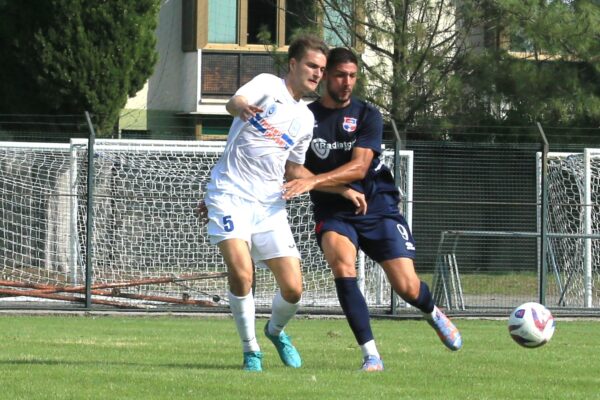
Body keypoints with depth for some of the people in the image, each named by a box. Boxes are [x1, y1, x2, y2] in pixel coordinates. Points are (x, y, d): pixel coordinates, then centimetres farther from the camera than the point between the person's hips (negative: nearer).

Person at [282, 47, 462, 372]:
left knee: (408, 288, -8)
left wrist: (313, 181, -31)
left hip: (377, 207, 0)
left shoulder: (367, 116, -4)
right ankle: (371, 355, -27)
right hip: (333, 213, 0)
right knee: (342, 263, -32)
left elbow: (358, 167, -18)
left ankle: (433, 313, 33)